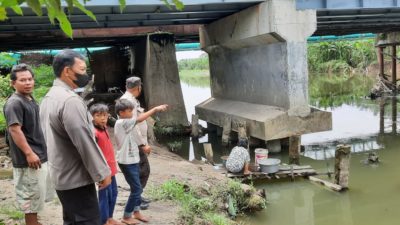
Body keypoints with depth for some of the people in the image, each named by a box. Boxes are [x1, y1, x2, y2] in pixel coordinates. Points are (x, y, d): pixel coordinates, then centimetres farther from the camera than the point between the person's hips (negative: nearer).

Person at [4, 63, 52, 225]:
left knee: (36, 197, 20)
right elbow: (15, 130, -24)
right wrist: (29, 153, -27)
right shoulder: (14, 103, -16)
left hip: (39, 156, 10)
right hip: (28, 159, -10)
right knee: (30, 199, 1)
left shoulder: (30, 100, 14)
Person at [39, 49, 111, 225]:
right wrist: (102, 172, -16)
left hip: (61, 176, 10)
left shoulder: (49, 97, 10)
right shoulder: (70, 100, -22)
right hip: (76, 178, -10)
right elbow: (84, 142, -24)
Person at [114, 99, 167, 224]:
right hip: (127, 162, -10)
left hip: (132, 160, 10)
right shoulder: (122, 123, -20)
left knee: (137, 188, 17)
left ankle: (136, 212, 30)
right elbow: (140, 119, -26)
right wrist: (156, 109, -23)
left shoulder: (124, 123, 11)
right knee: (136, 189, -3)